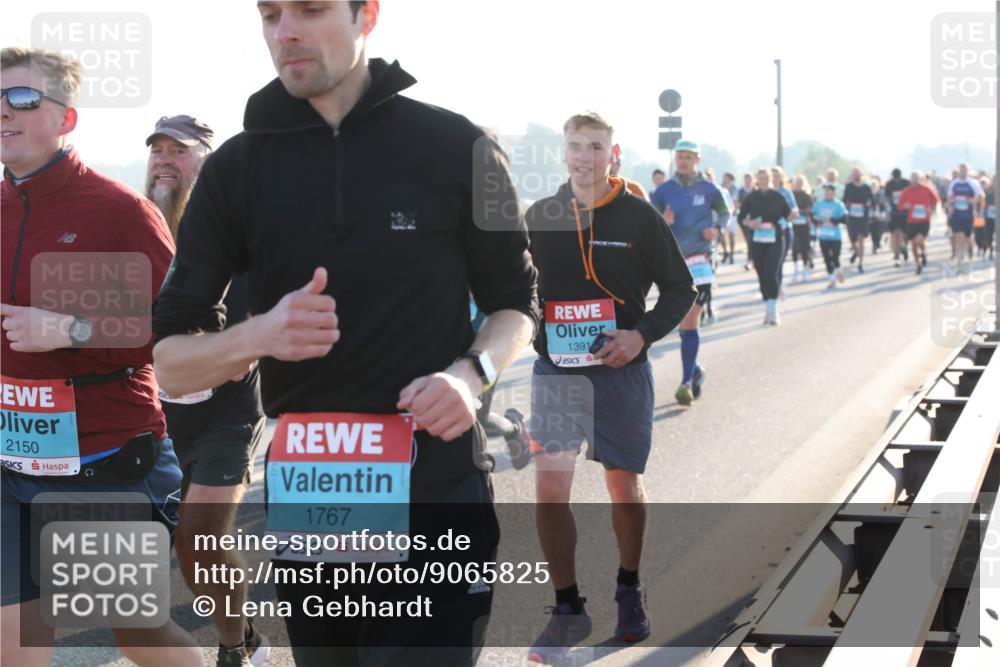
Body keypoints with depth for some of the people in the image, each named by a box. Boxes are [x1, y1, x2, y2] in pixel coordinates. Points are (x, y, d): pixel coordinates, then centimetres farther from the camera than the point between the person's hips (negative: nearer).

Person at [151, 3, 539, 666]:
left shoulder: (458, 147, -2)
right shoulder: (236, 169, 3)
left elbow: (516, 303, 8)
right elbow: (170, 362, 3)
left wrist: (472, 373, -14)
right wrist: (258, 336, -19)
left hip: (434, 505, -2)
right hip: (305, 510, 3)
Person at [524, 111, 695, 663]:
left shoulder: (639, 217, -4)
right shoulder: (538, 218, 2)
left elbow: (680, 290, 1)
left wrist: (642, 335, -13)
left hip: (621, 370, -1)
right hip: (554, 370, 1)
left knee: (624, 485, 10)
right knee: (549, 488, -7)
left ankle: (629, 592, 32)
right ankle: (568, 609, 6)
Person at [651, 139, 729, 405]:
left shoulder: (708, 189, 2)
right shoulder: (664, 191, 4)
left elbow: (725, 212, 17)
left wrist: (717, 230, -3)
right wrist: (662, 222, -18)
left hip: (699, 260, -3)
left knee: (689, 323, -11)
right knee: (682, 324, 11)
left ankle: (686, 382, -10)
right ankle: (695, 370, 31)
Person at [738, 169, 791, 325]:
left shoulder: (778, 197, 0)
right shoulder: (752, 198, 3)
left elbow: (788, 215, 5)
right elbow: (742, 216, 8)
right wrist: (749, 223, -12)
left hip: (775, 240, -2)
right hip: (757, 241, 2)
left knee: (771, 274, -16)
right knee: (762, 275, 6)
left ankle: (773, 310, -10)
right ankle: (768, 309, 20)